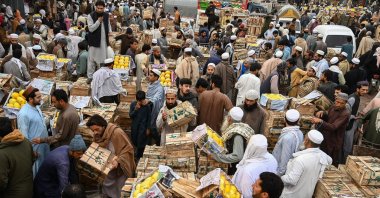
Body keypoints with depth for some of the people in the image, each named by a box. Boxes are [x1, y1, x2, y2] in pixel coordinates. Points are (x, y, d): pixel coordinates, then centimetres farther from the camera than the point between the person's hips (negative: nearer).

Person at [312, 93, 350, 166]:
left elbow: (333, 127, -33)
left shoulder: (345, 114, -23)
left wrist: (320, 121, -46)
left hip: (334, 142, -7)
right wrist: (322, 113, -5)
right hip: (326, 139, 8)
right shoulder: (333, 107, 2)